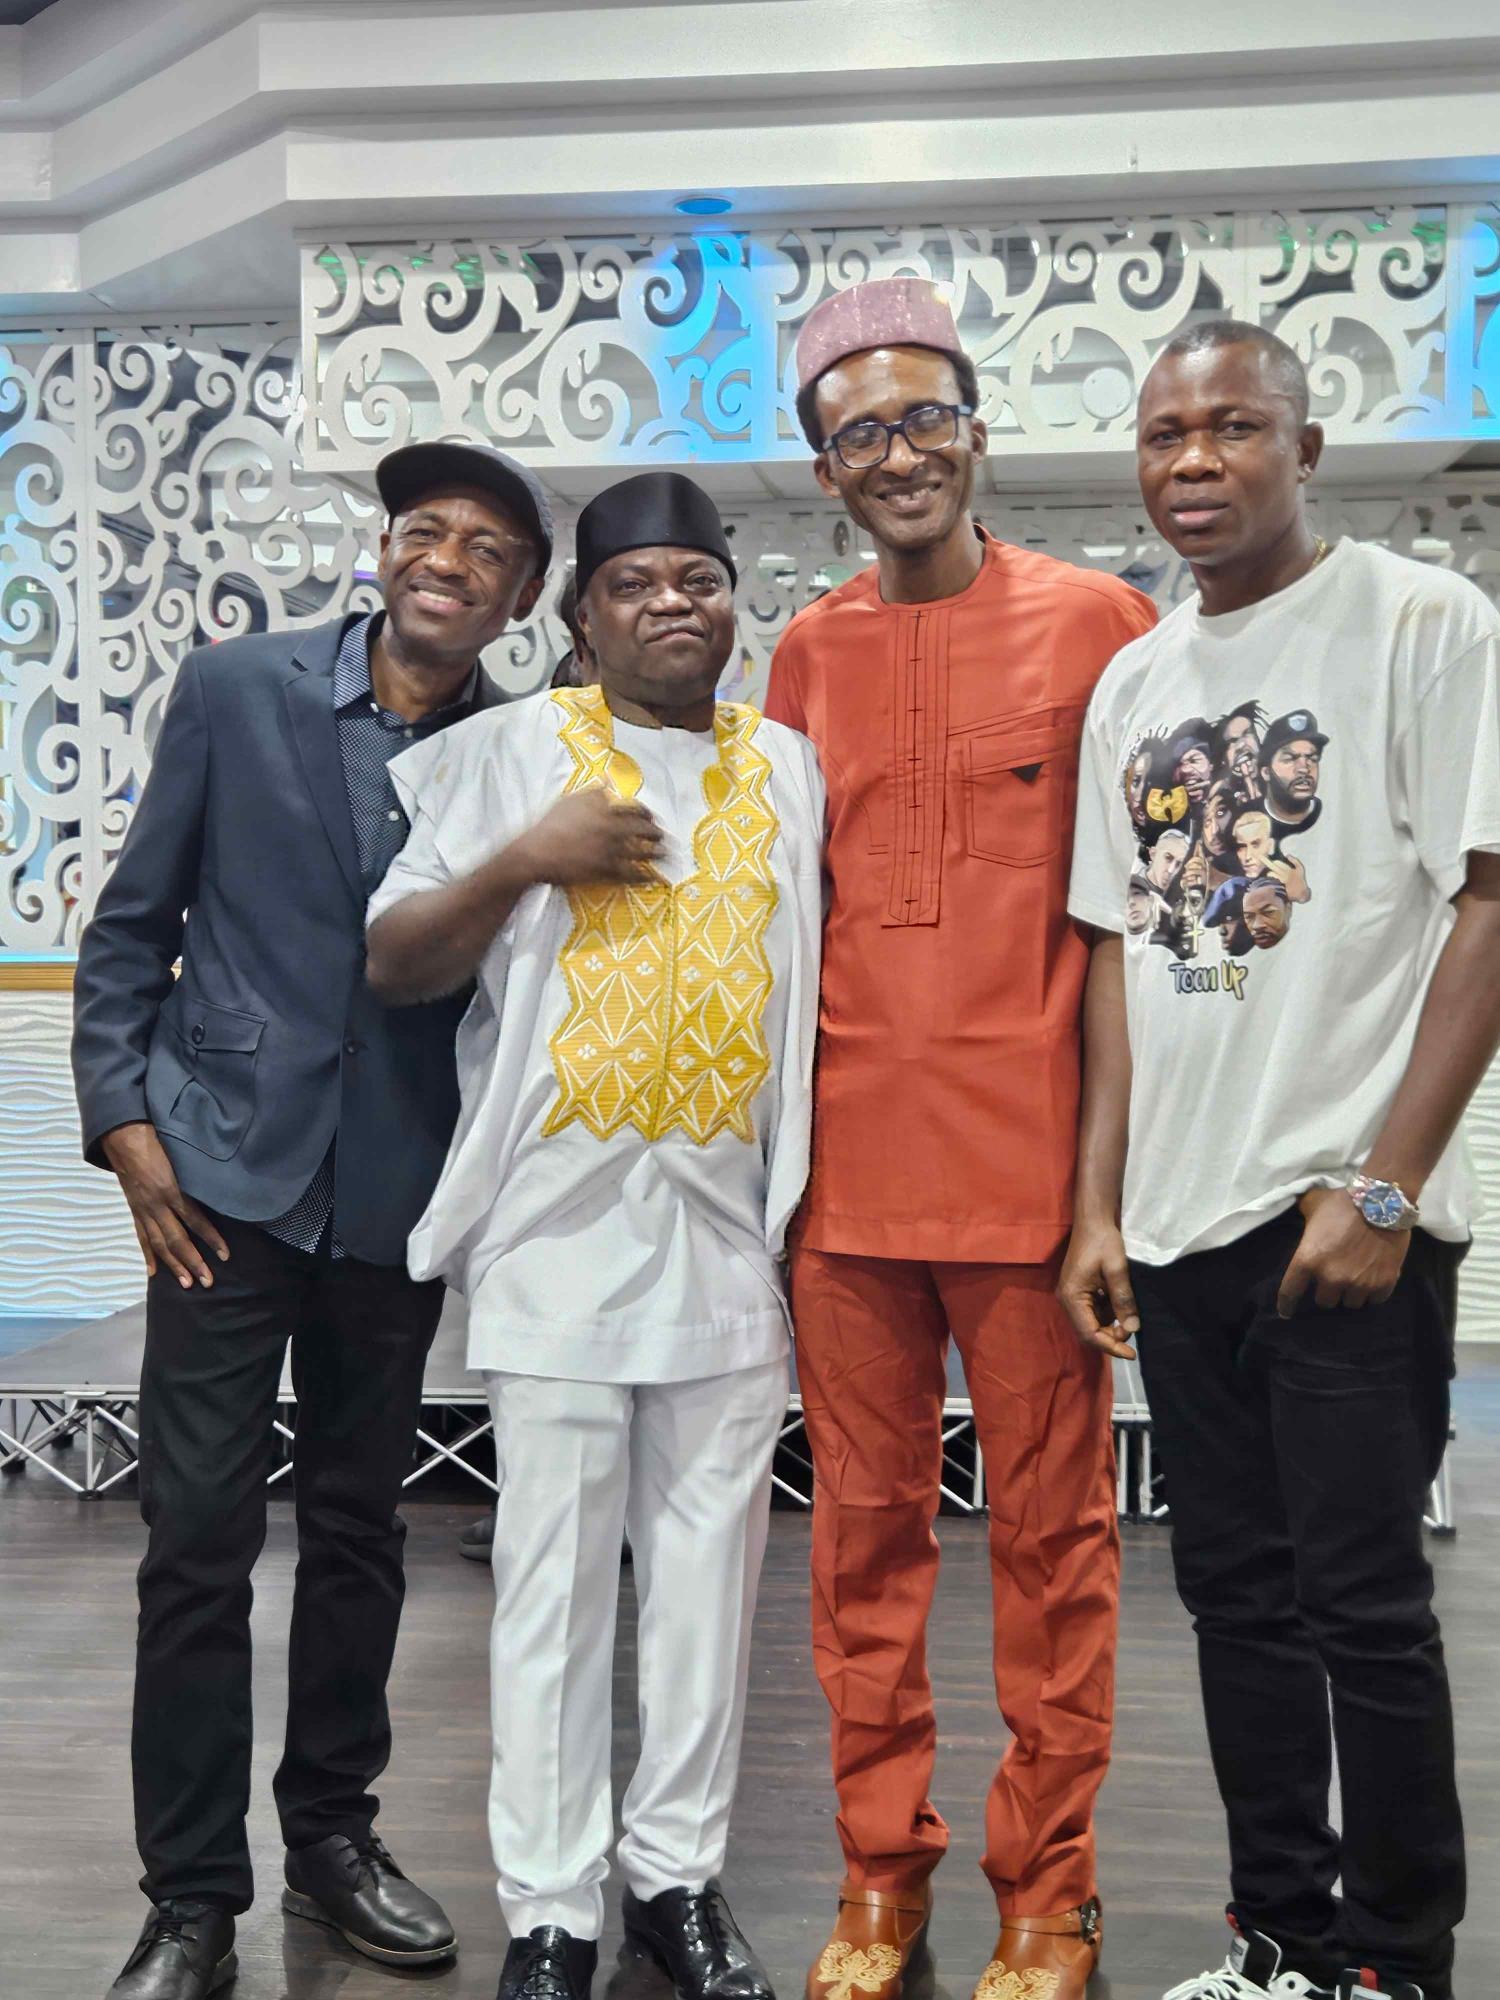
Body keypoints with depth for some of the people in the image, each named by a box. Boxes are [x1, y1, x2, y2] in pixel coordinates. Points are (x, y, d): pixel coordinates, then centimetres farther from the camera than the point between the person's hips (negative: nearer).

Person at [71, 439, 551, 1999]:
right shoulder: (237, 690, -2)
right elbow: (132, 922, 2)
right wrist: (124, 1121, -5)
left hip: (398, 1196, 2)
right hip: (225, 1171, -1)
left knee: (358, 1525, 14)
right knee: (198, 1537, 0)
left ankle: (331, 1833, 32)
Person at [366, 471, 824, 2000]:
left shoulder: (791, 768, 12)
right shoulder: (512, 752, 3)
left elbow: (833, 967, 16)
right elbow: (391, 965, 1)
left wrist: (826, 1205, 6)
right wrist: (526, 860, -14)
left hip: (735, 1230, 3)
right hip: (558, 1226, -2)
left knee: (708, 1567, 10)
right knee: (556, 1576, 3)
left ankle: (676, 1871, 26)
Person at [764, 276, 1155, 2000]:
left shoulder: (1097, 620, -1)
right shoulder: (806, 652, 10)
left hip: (1030, 1154, -3)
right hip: (845, 1161, 4)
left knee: (1052, 1528, 7)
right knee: (866, 1521, 12)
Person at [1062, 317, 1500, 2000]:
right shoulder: (1132, 684, 13)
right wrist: (1099, 1204, 9)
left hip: (1348, 1218, -5)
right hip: (1178, 1220, 6)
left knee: (1362, 1604, 2)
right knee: (1237, 1597, 13)